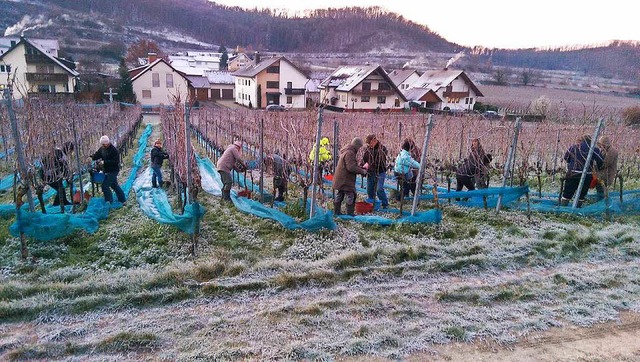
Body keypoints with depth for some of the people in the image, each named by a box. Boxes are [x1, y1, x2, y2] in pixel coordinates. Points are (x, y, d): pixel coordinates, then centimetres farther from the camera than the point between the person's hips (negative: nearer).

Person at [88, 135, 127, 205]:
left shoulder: (114, 150, -21)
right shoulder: (102, 148, 5)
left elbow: (115, 162, -25)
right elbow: (97, 154, 9)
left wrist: (104, 162, -29)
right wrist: (91, 157, -13)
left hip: (113, 171, -9)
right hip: (107, 171, 10)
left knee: (105, 185, -11)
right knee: (114, 185, 17)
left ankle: (109, 201, 2)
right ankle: (123, 200, 28)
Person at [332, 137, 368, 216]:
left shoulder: (346, 151, 14)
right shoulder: (349, 153, -20)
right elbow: (351, 167, -26)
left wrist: (361, 168, 12)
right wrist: (362, 171, -15)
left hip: (340, 179, 11)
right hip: (346, 180, -11)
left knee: (339, 195, 16)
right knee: (350, 196, -3)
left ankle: (336, 211, 24)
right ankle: (350, 213, 1)